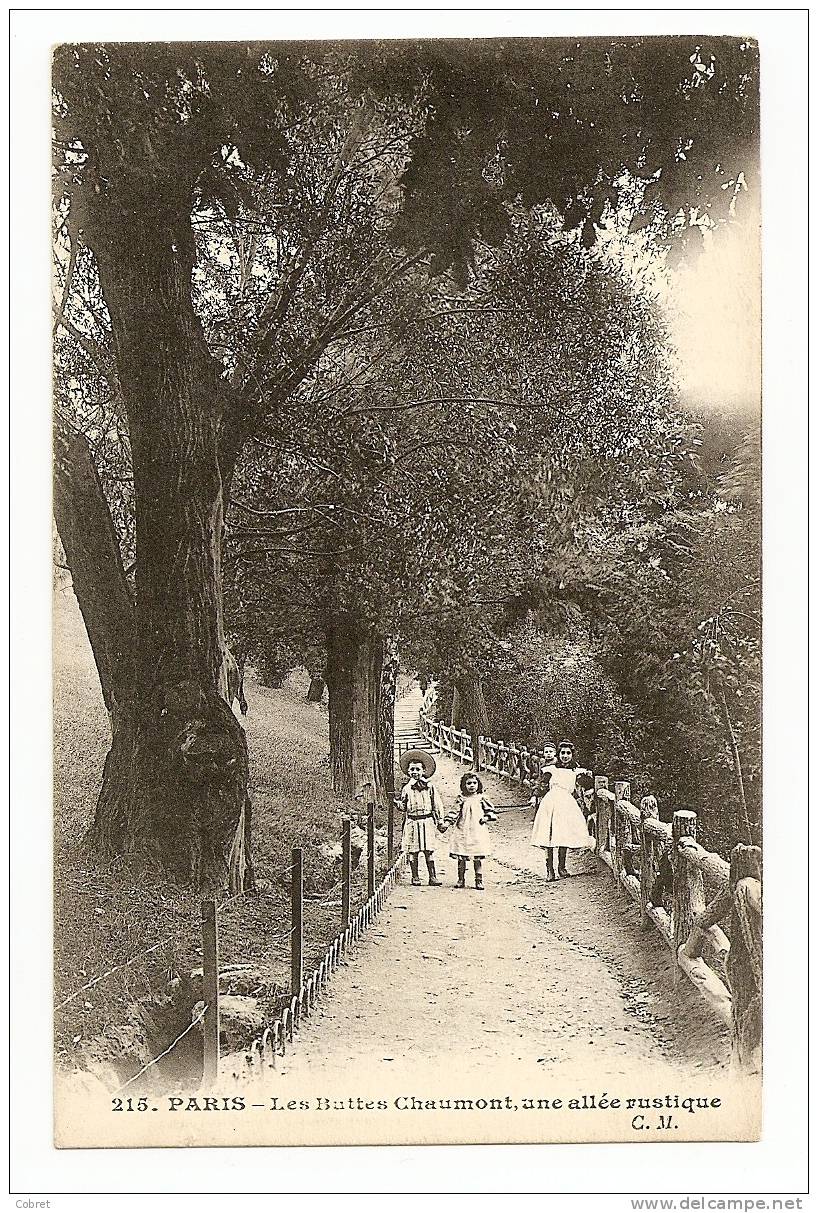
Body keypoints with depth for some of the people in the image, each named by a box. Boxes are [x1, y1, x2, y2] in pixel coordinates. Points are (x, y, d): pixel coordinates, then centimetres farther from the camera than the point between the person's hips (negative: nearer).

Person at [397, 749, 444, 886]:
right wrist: (398, 802, -12)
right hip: (411, 822, 1)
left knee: (429, 850, -2)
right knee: (413, 851, 2)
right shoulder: (406, 788, 6)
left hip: (427, 820, -1)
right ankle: (415, 877, 11)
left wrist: (440, 821, 5)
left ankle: (432, 876, 4)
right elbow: (402, 807, 9)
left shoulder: (430, 787, 4)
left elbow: (437, 804, 7)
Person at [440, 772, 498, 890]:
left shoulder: (482, 798, 4)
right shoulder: (461, 799, 4)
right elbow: (455, 812, 2)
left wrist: (486, 817, -7)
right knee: (461, 858, 3)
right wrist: (447, 823, -8)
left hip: (477, 831, -1)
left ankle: (479, 880, 10)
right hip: (462, 831, 1)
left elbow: (490, 810, 10)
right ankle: (461, 880, 13)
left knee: (478, 858, 1)